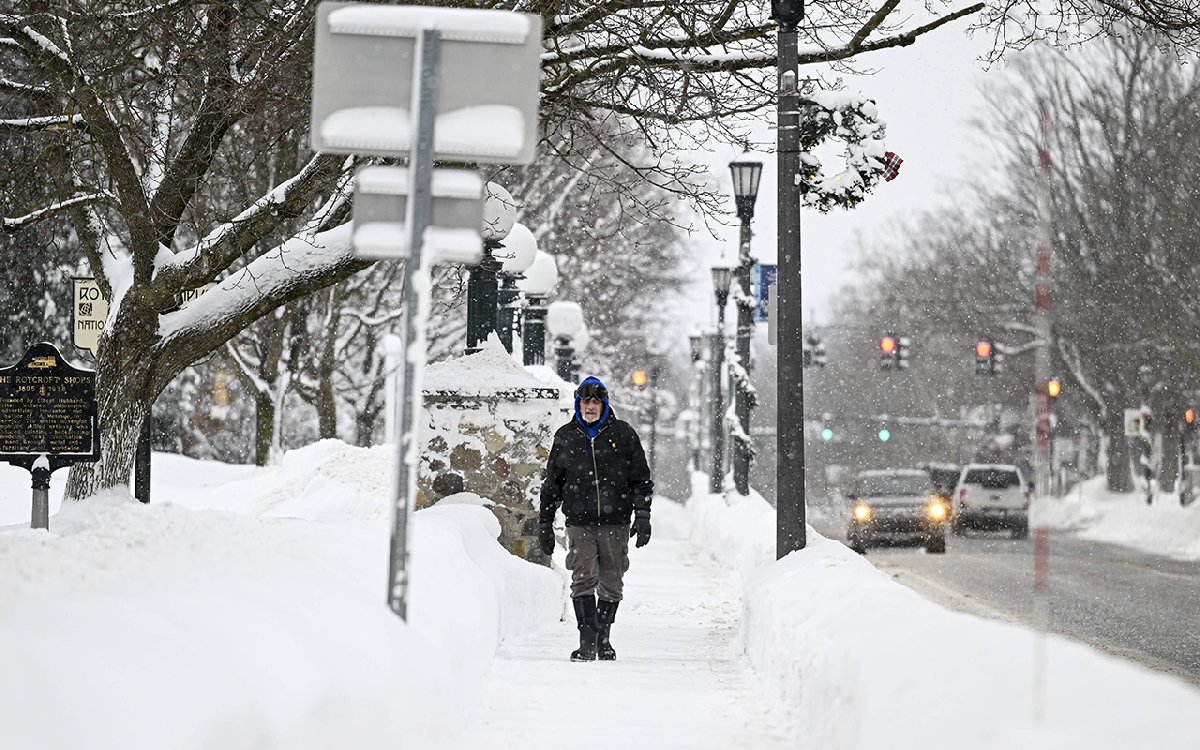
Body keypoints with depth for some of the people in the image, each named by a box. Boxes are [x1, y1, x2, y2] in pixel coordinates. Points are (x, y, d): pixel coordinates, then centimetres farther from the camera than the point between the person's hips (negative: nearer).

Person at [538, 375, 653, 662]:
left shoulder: (623, 434, 5)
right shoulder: (565, 437, 10)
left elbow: (641, 479, 7)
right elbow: (552, 484, 17)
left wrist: (643, 515, -3)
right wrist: (545, 523, 14)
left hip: (616, 522, 0)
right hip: (580, 522, 0)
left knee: (611, 583, 5)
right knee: (584, 578, -13)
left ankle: (603, 638, 20)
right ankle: (587, 642, -13)